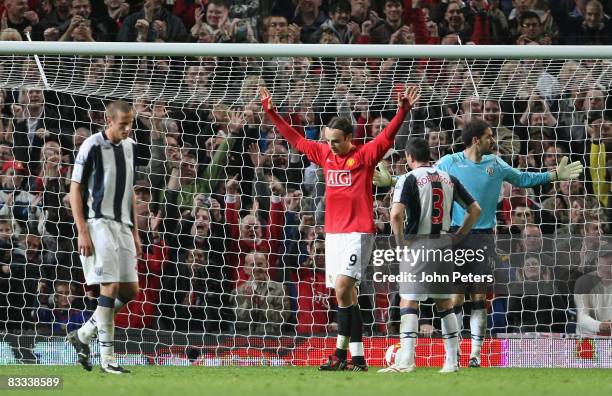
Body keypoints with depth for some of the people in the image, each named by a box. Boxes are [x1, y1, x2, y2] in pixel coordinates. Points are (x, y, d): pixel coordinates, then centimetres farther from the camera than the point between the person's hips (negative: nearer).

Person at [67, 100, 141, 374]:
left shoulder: (130, 147, 12)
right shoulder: (92, 146, -9)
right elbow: (75, 190, -8)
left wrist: (135, 233, 17)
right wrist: (83, 232, -15)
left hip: (122, 226, 7)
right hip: (99, 223, -7)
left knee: (130, 290, 4)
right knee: (110, 287, -13)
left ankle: (83, 335, 19)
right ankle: (107, 357, -10)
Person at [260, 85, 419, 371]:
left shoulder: (365, 155, -5)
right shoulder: (324, 154, 11)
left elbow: (387, 137, -17)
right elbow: (295, 139, 20)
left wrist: (403, 111, -31)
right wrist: (270, 111, 22)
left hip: (357, 233, -7)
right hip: (333, 232, 7)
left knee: (342, 289, -17)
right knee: (346, 296, 6)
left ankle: (341, 353, -13)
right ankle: (356, 356, 7)